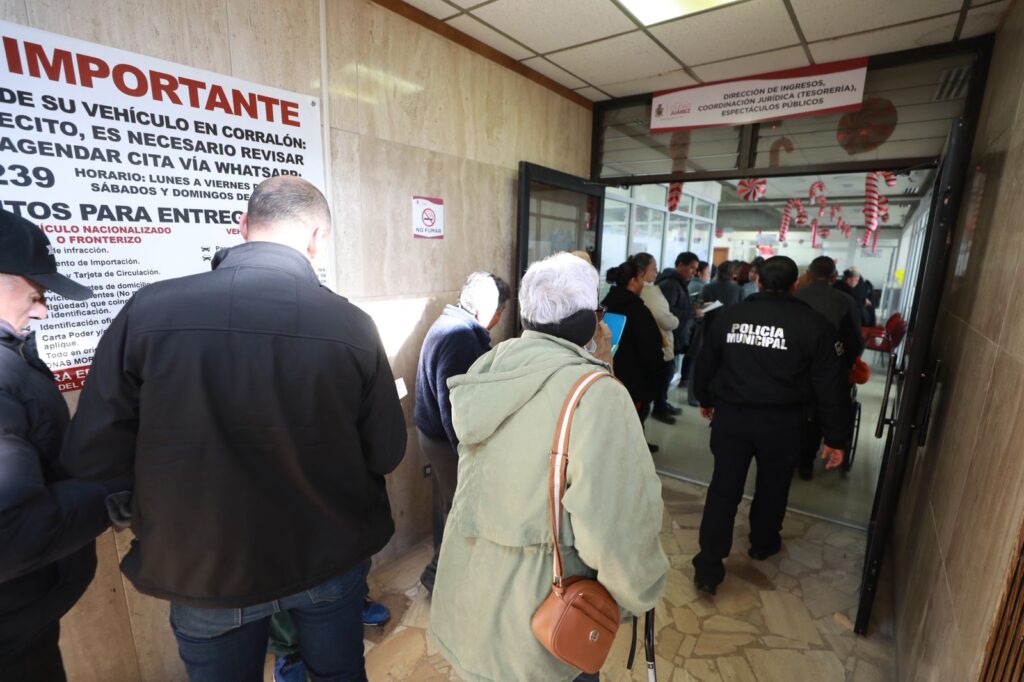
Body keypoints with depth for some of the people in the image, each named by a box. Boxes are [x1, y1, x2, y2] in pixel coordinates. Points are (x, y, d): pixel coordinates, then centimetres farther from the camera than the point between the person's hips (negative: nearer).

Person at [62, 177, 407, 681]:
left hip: (205, 571, 0)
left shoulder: (148, 311, -19)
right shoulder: (352, 324, -20)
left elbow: (90, 456, -9)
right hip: (330, 561, 1)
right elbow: (385, 455, -10)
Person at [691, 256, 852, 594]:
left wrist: (705, 400, 27)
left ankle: (708, 568, 8)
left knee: (723, 488, 6)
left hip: (731, 414, 1)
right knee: (772, 486, 22)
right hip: (781, 420, -1)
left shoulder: (730, 315, 1)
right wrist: (835, 437, 3)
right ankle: (763, 543, 45)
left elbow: (705, 363, 11)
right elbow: (831, 385, -5)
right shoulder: (813, 324, -5)